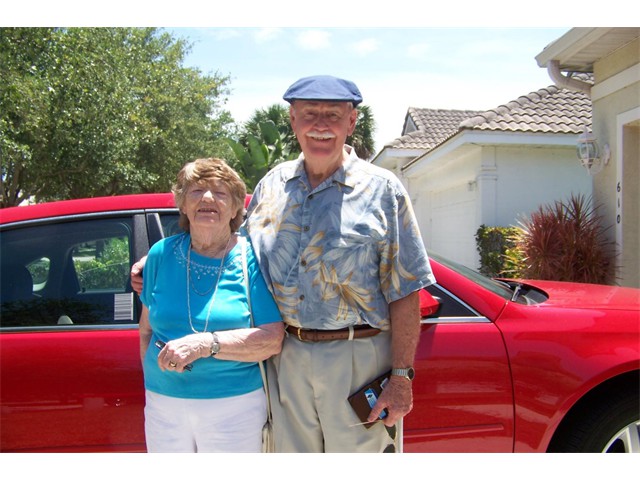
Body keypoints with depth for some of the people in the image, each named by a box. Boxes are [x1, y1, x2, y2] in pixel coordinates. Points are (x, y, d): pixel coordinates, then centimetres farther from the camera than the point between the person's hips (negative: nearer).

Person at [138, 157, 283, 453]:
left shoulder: (251, 259, -8)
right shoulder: (161, 254, 2)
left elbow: (274, 339, -16)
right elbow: (147, 331, 11)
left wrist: (206, 344, -25)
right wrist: (152, 382, 2)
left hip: (235, 405, -2)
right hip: (163, 404, 3)